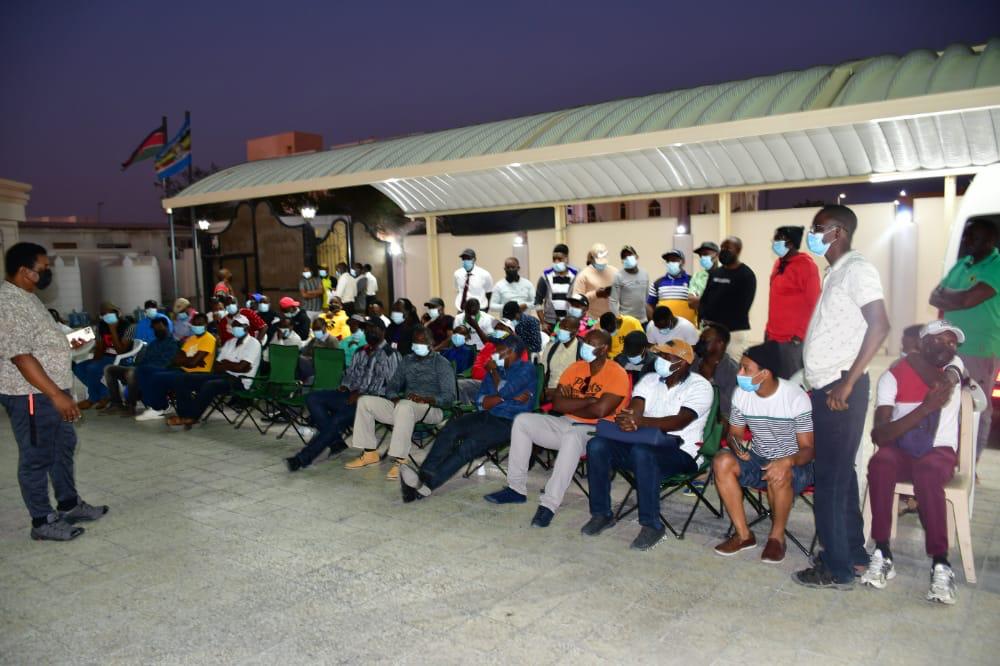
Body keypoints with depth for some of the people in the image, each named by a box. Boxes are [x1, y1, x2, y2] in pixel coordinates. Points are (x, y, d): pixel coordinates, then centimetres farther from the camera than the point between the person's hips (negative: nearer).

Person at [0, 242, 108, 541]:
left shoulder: (27, 297, 12)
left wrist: (67, 344, 9)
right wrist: (56, 395, -28)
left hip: (50, 392, 11)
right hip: (31, 395, -10)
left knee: (64, 446, 19)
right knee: (37, 457, 1)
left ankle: (69, 504, 33)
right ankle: (43, 521, 14)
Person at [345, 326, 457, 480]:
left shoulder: (442, 363, 1)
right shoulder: (406, 360, 19)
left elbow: (449, 397, -8)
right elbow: (392, 386, 18)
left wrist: (424, 399, -24)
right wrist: (395, 398, -7)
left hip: (431, 409, -6)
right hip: (403, 406, 6)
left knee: (405, 405, -40)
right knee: (364, 401, -8)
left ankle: (399, 460, -40)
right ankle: (370, 453, -5)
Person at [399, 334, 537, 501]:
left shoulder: (526, 369, 5)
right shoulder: (496, 370, 23)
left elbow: (503, 391, -11)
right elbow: (481, 403, 9)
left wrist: (494, 372, 7)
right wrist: (512, 397, -4)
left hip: (509, 423, -6)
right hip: (486, 416, 6)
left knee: (470, 444, -29)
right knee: (450, 429, -22)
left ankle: (428, 483, -36)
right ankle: (421, 477, -34)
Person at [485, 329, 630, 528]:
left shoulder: (617, 374, -9)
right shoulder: (576, 367, 9)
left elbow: (600, 411, -21)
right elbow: (557, 403, -1)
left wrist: (571, 406, -6)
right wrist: (588, 400, -11)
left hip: (596, 431, -7)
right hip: (566, 424, 7)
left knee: (572, 436, -40)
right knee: (522, 421, -9)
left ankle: (549, 505, -35)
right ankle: (516, 488, -4)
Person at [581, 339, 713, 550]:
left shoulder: (700, 387, -4)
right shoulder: (649, 380, 13)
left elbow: (679, 421, -20)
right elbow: (635, 409, -3)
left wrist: (641, 421, -35)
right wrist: (627, 420, -29)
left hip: (680, 453, -5)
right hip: (643, 444, 5)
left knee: (642, 452, -37)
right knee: (597, 445, -19)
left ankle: (652, 524, -23)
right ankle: (601, 513, -5)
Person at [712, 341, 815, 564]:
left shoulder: (796, 397, -19)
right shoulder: (742, 394, -6)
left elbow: (808, 448, -17)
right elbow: (734, 433, 6)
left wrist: (787, 461, -39)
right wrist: (737, 446, -20)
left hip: (794, 465, -4)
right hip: (757, 460, 4)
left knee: (779, 476, -38)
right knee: (722, 461, -25)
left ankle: (777, 536, -9)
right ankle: (743, 534, -12)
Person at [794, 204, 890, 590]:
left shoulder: (856, 268, -12)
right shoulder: (836, 273, 16)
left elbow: (879, 325, -22)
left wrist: (847, 383, -22)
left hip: (840, 390, -9)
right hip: (827, 388, 9)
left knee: (831, 477, -3)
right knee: (839, 473, 16)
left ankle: (837, 569, 7)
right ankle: (853, 552, 29)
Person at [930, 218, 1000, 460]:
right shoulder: (962, 264, 11)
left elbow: (966, 299, -24)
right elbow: (935, 298, 9)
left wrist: (945, 292, -4)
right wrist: (956, 300, -11)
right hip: (950, 348, 7)